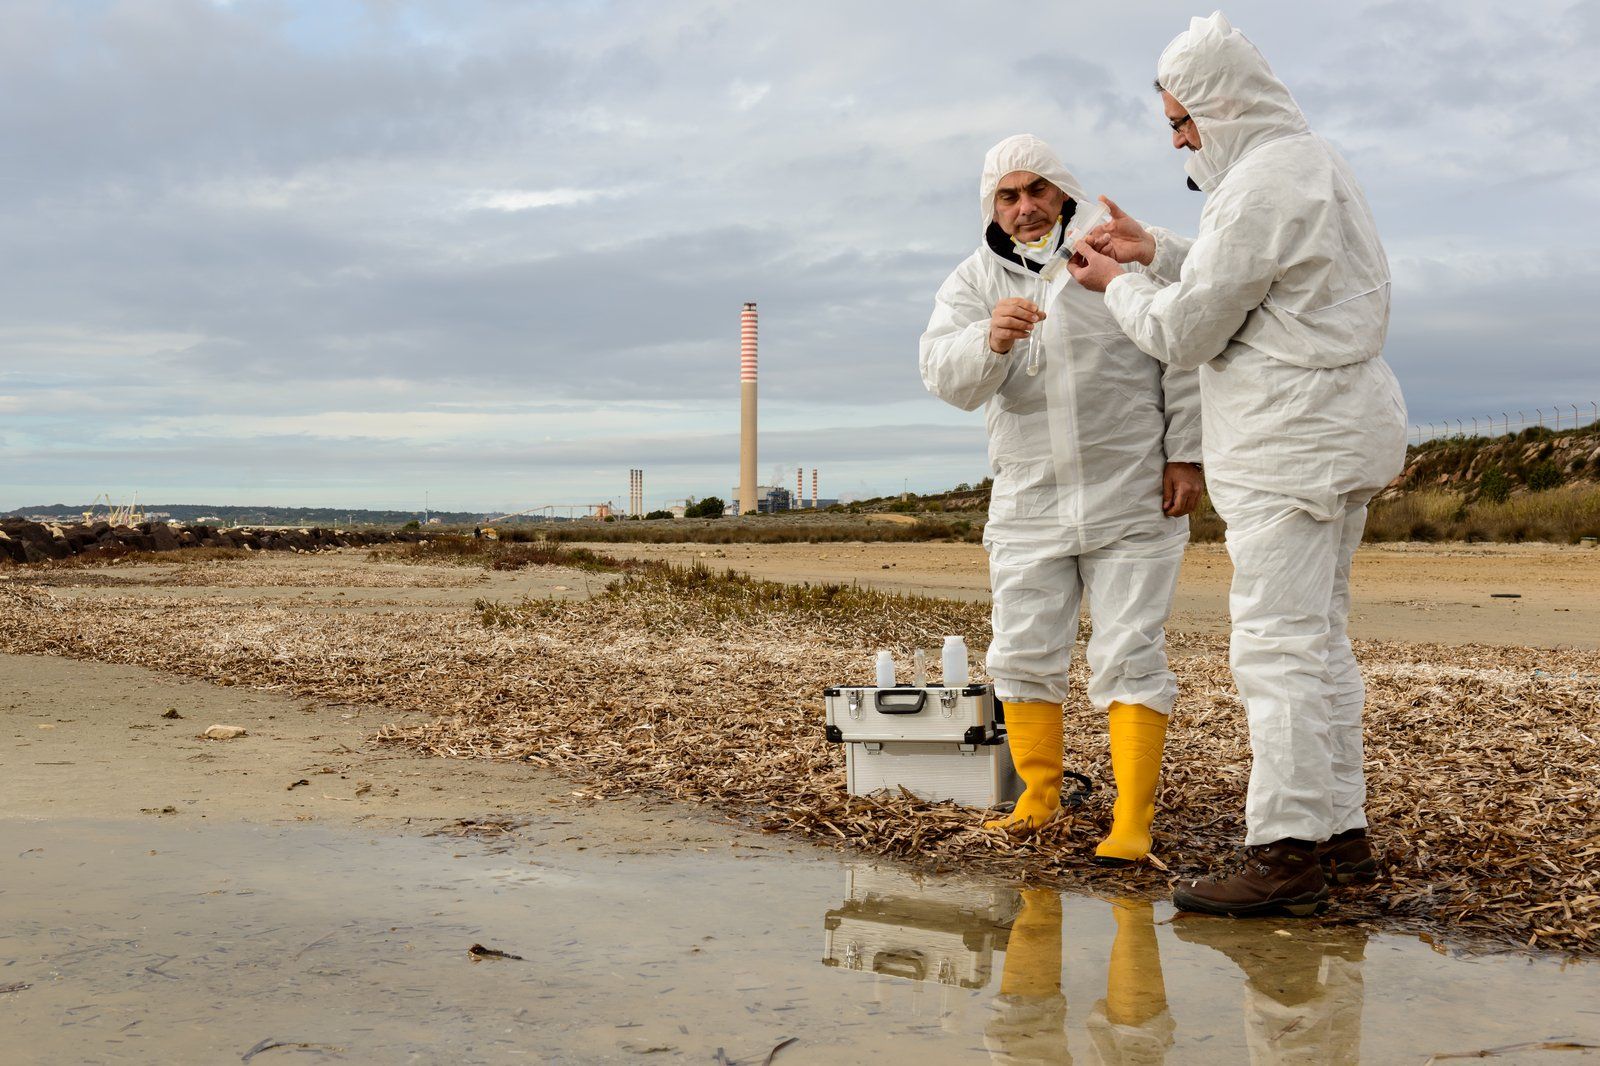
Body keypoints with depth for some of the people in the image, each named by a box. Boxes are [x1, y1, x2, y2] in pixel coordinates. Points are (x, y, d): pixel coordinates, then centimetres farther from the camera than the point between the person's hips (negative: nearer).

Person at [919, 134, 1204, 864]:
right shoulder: (972, 283, 4)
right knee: (1023, 656, 7)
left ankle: (1133, 821, -2)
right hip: (1029, 501, 3)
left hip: (1132, 500, -3)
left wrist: (1184, 455, -7)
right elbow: (946, 376, -12)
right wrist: (991, 339, -33)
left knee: (1129, 657, -5)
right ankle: (1039, 797, 23)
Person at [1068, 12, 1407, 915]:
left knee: (1278, 644, -11)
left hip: (1295, 439, -11)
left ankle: (1287, 853, -9)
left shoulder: (1261, 185, -16)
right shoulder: (1314, 160, 17)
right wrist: (1156, 252, 17)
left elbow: (1185, 334, -14)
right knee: (1319, 639, 14)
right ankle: (1342, 832, 20)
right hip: (1337, 428, 11)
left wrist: (1118, 287, 4)